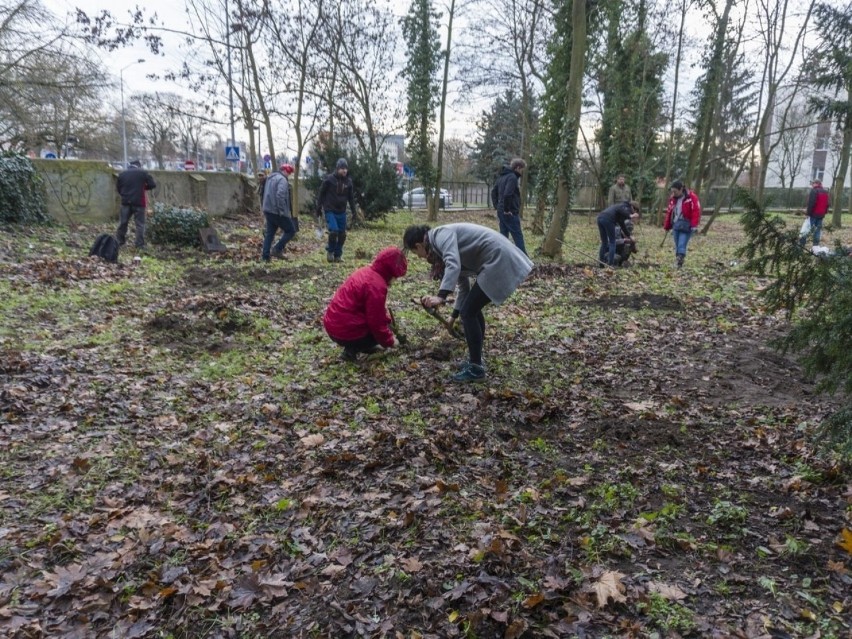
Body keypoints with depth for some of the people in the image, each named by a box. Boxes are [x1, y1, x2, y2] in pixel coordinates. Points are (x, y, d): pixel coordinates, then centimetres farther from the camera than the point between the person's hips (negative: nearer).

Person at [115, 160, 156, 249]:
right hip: (139, 202, -3)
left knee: (123, 222, 13)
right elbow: (153, 185, -5)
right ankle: (140, 244, -1)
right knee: (140, 224, 1)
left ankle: (119, 242, 21)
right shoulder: (143, 172, -3)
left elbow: (118, 187, 10)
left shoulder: (122, 173, 8)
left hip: (126, 202, 3)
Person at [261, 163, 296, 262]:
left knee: (269, 233, 12)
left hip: (268, 211, 9)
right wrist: (282, 211, -24)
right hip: (277, 212, -9)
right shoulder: (282, 179, -12)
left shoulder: (270, 178, 20)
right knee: (291, 230, 2)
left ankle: (265, 256, 9)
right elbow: (280, 195, -26)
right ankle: (277, 249, -5)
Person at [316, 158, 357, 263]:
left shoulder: (348, 181, 3)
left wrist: (353, 210, 9)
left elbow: (351, 197, 13)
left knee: (342, 234, 5)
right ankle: (330, 251, 6)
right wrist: (319, 208, -2)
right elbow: (321, 193, -2)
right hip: (330, 211, -4)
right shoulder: (329, 179, -8)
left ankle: (338, 255, 19)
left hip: (341, 212, 5)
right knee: (334, 231, -18)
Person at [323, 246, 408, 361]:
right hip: (345, 331, -10)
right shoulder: (376, 285, -21)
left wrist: (389, 321, 16)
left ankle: (361, 346, 15)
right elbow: (376, 323, -18)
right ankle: (352, 349, -4)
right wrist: (389, 341, -4)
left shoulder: (366, 271, 9)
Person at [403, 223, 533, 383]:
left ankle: (476, 369, 3)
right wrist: (454, 316, 34)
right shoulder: (442, 244, 20)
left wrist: (441, 296, -38)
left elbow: (453, 266, -29)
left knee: (468, 312, -5)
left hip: (498, 260, -10)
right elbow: (464, 285, 27)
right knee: (472, 309, 18)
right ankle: (475, 360, 28)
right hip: (498, 260, 10)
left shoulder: (441, 235, -9)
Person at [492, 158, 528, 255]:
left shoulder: (502, 176, 15)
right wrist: (507, 209, -18)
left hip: (501, 212, 9)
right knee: (518, 237, -4)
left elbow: (494, 192, 21)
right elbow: (507, 194, -27)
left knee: (503, 236, 12)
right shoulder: (513, 177, -14)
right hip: (510, 213, -9)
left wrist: (497, 206, 17)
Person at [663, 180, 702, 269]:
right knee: (677, 246, 10)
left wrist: (694, 225, -20)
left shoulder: (691, 197, -9)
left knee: (681, 246, -14)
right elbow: (669, 212, 15)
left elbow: (696, 211, -13)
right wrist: (667, 227, 17)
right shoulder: (673, 198, 9)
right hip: (676, 225, 6)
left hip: (686, 226, -6)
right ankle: (677, 263, 16)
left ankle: (679, 264, -15)